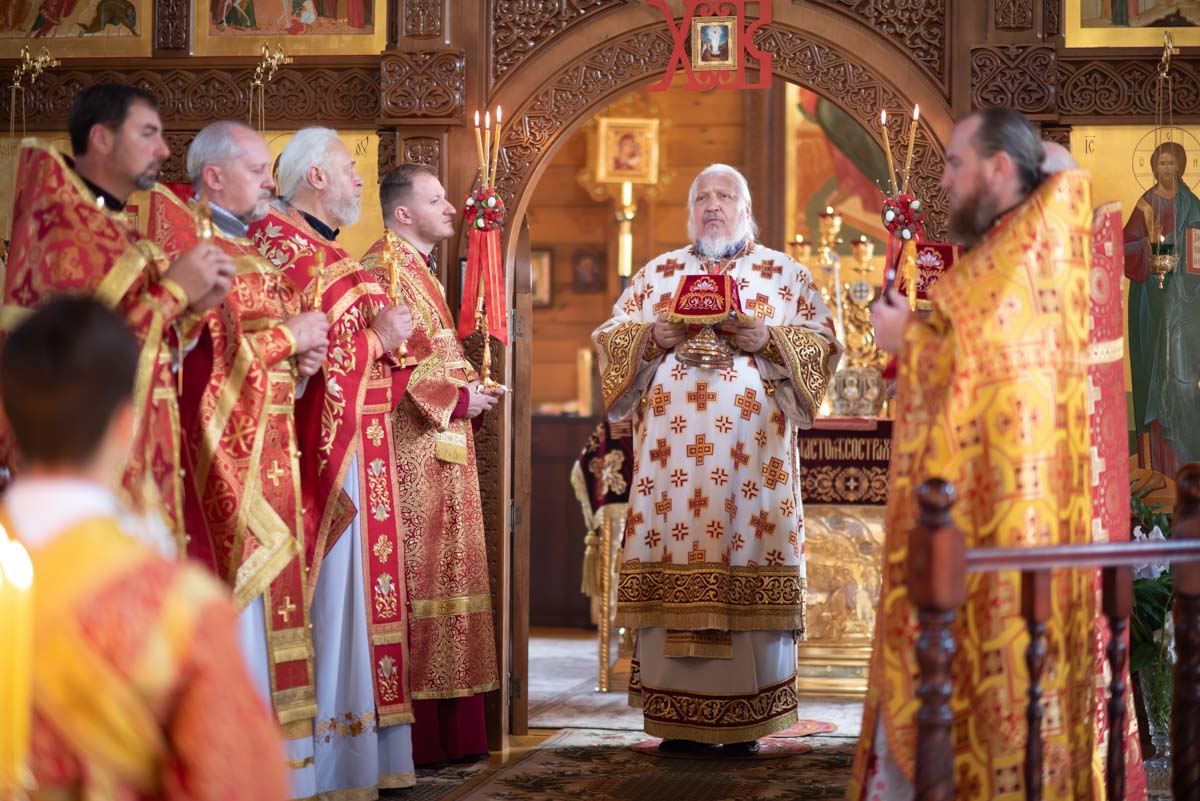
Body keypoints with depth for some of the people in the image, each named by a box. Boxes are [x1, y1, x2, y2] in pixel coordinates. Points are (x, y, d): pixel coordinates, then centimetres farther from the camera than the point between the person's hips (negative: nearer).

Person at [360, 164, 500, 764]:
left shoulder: (420, 269, 21)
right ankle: (416, 735, -6)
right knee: (415, 572, -9)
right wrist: (456, 398, -14)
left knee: (445, 569, 9)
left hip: (443, 443, 10)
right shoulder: (382, 268, -10)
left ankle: (446, 730, 13)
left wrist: (472, 387, 9)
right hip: (412, 444, -10)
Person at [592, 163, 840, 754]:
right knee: (673, 568, -4)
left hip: (752, 454, -1)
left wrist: (769, 341, -10)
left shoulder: (784, 274, 13)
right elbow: (609, 337, 14)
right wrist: (651, 338, -6)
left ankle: (745, 719, 1)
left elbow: (823, 340, 7)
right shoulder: (657, 273, 17)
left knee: (751, 576, -5)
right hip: (671, 457, 1)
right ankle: (678, 719, 1)